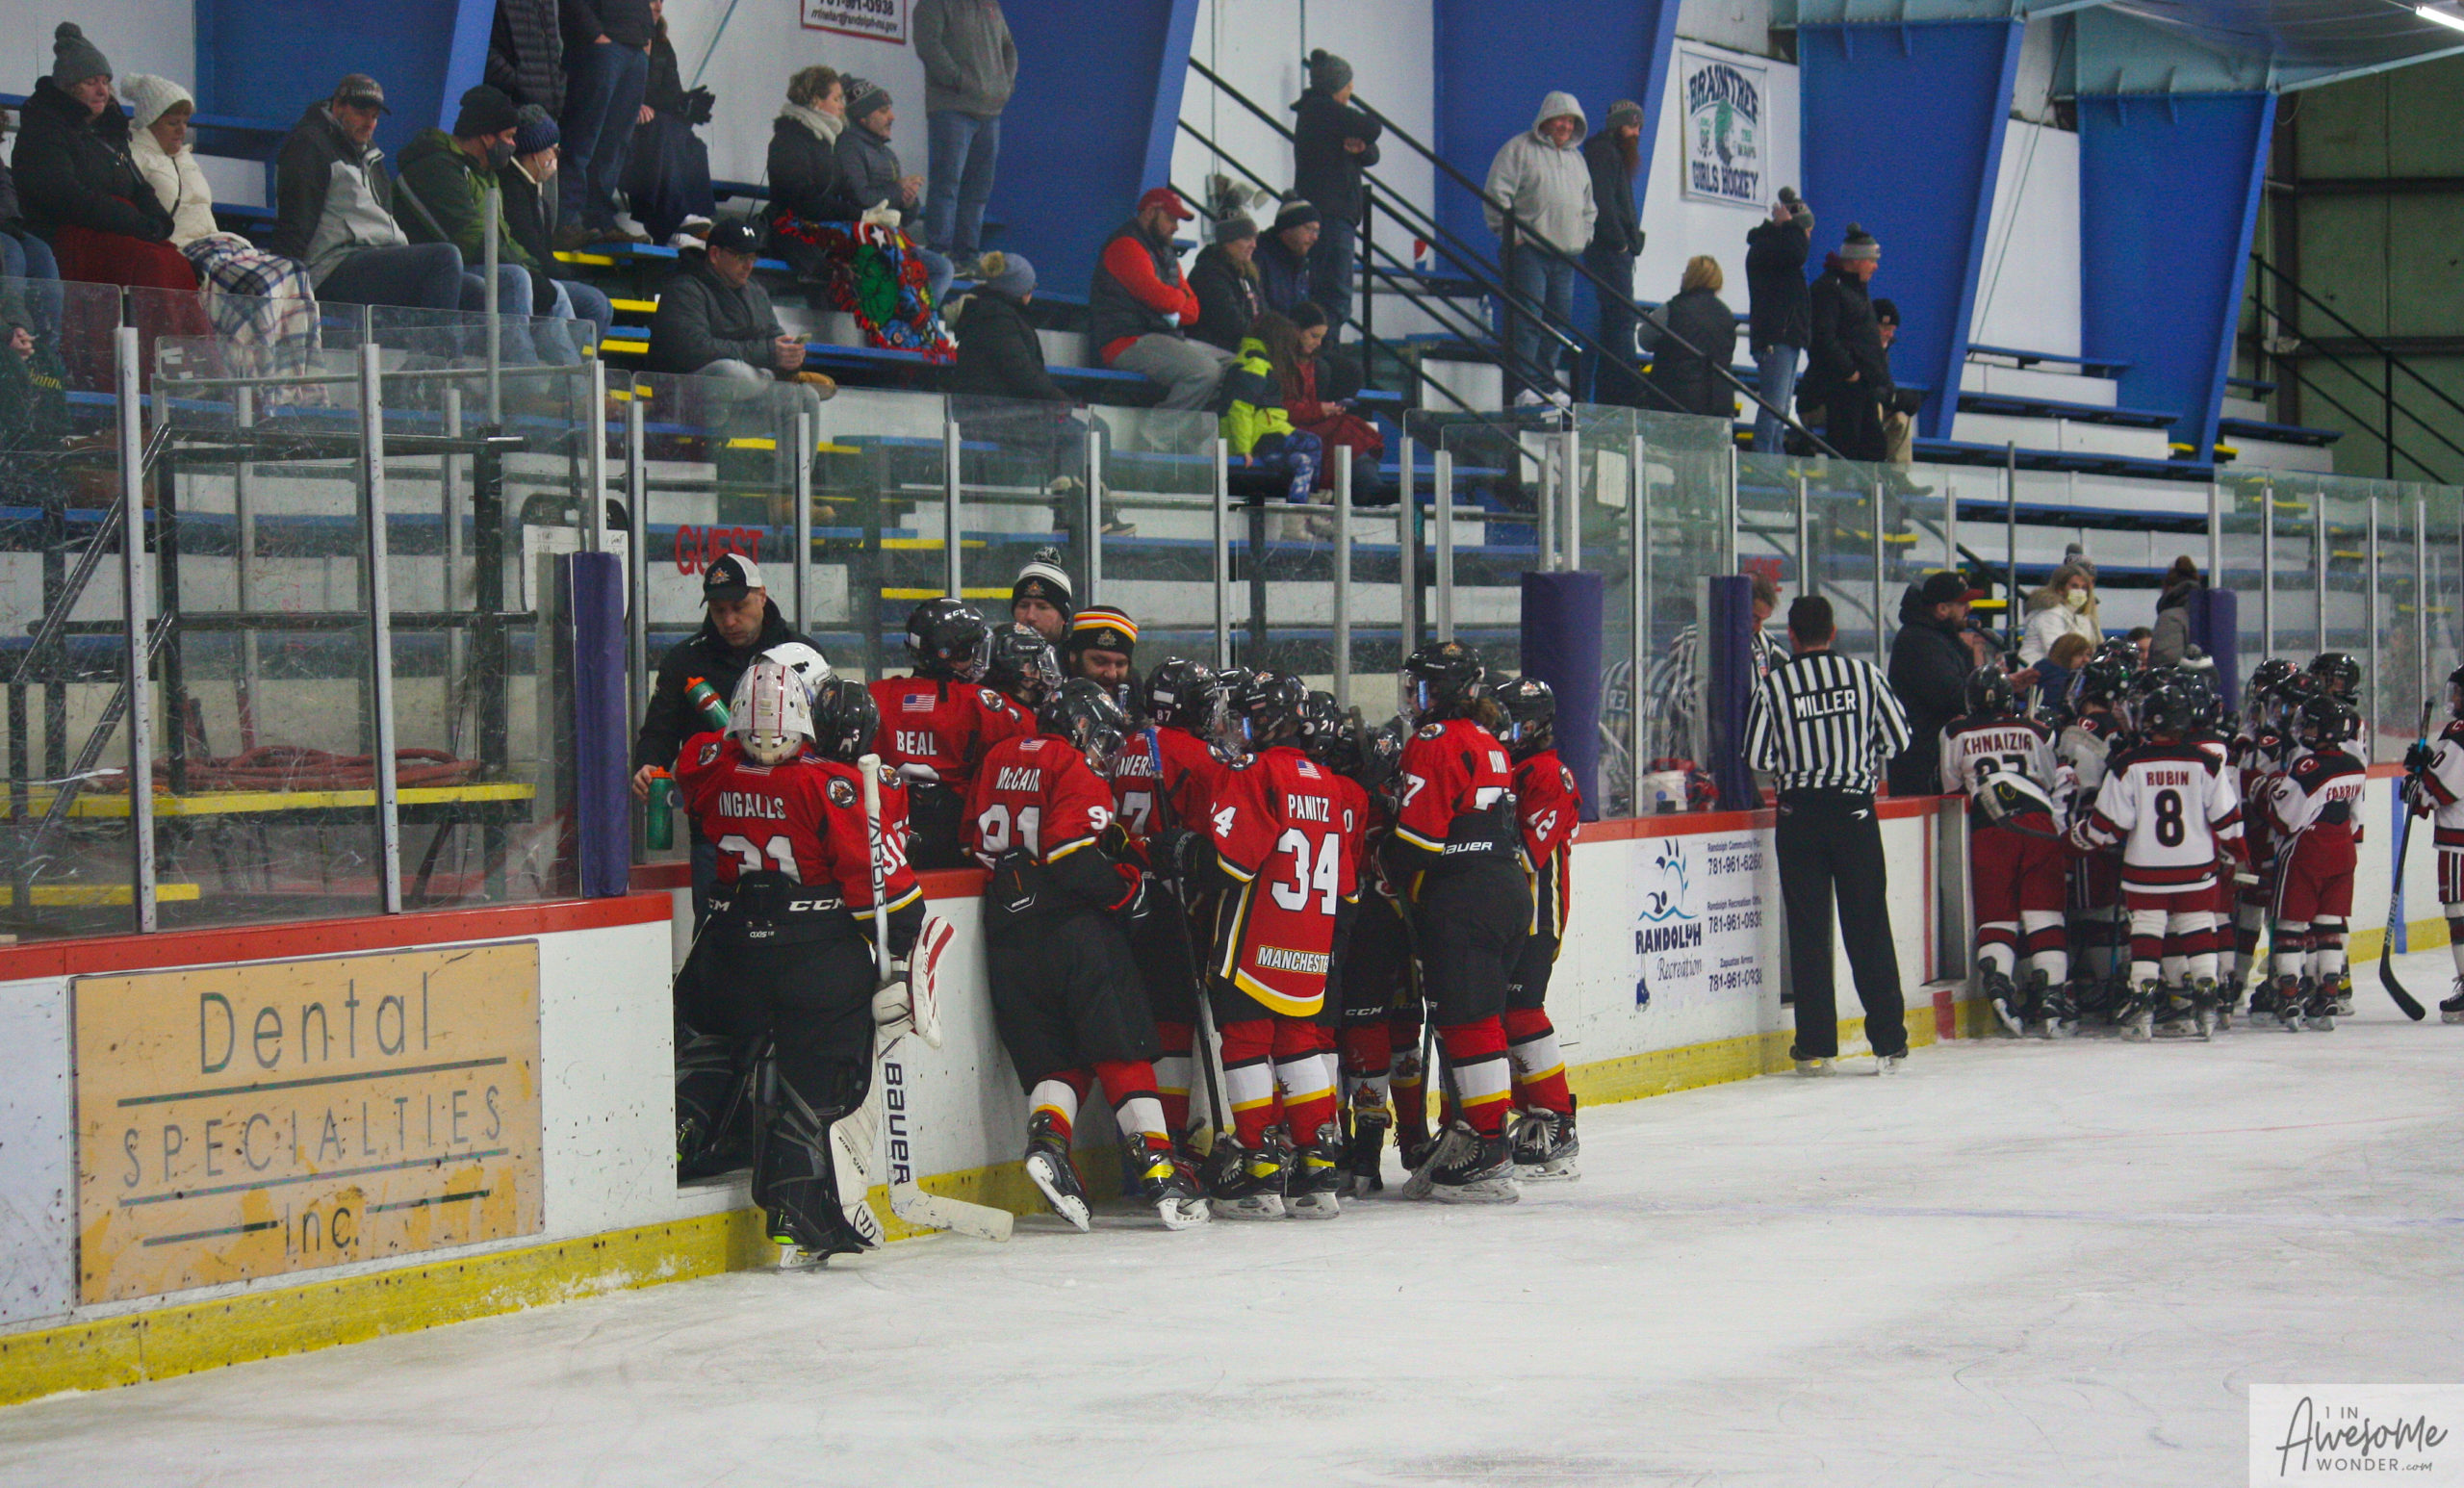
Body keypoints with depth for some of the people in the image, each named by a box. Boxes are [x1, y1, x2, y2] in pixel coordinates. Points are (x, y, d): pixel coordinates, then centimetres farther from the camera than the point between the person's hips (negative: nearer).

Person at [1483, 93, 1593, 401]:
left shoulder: (1576, 157, 20)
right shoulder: (1520, 149, -1)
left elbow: (1589, 205, 31)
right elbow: (1496, 193, -8)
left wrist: (1584, 235, 16)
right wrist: (1510, 234, -12)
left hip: (1565, 254, 7)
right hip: (1529, 250, -7)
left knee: (1560, 319, 6)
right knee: (1528, 318, -11)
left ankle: (1548, 384, 12)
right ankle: (1526, 385, -13)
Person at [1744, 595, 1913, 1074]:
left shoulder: (1774, 683, -3)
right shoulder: (1862, 674, 0)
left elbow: (1756, 756, -4)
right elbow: (1898, 737, 3)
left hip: (1799, 815, -1)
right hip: (1854, 811, 1)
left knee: (1807, 931, 4)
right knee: (1868, 927, 4)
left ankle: (1816, 1048, 2)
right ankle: (1889, 1043, 3)